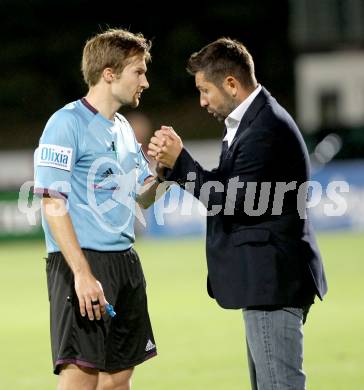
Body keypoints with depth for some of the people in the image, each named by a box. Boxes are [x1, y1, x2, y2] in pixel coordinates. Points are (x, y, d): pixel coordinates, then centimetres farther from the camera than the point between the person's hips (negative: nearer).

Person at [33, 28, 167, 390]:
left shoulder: (124, 129, 17)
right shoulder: (67, 123, -9)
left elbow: (141, 197, 24)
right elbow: (53, 205, -15)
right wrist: (83, 273, -23)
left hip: (125, 262, 9)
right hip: (82, 262, -9)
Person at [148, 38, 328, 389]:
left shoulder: (267, 126, -18)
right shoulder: (250, 120, 16)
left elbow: (234, 201, -20)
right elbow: (224, 190, 14)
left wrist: (179, 161, -15)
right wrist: (174, 163, 2)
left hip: (273, 281, -11)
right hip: (265, 280, 11)